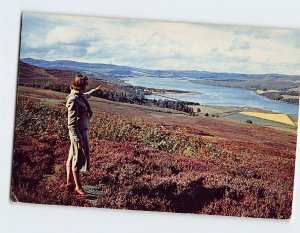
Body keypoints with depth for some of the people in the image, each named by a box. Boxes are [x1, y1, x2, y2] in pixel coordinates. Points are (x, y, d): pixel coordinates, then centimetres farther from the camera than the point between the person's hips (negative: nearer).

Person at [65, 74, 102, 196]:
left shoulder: (80, 95, 5)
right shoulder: (73, 99, -21)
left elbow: (86, 95, 34)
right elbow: (71, 123, -22)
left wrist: (95, 90, 49)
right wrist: (78, 139, -24)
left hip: (81, 131, 10)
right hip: (78, 132, -10)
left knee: (72, 157, 17)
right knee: (78, 159, 1)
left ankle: (69, 183, 29)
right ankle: (78, 187, 13)